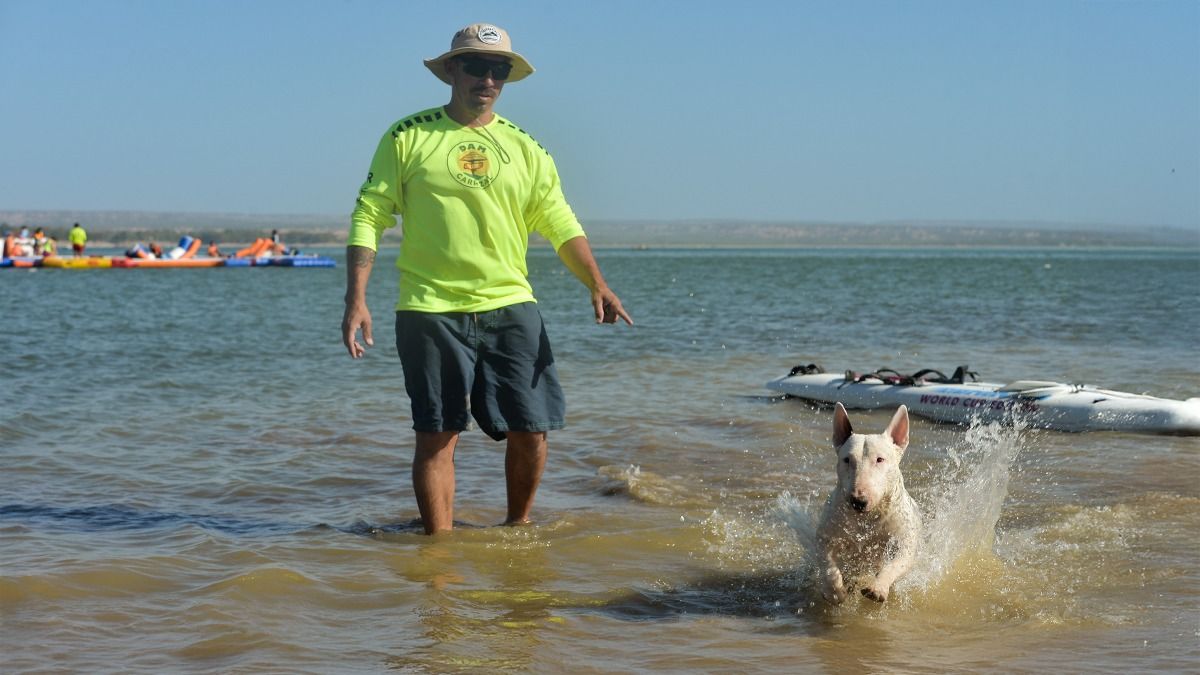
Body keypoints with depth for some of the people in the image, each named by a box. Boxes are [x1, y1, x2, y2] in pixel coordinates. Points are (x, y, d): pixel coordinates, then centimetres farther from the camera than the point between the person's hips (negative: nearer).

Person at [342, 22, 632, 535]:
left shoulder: (523, 149, 11)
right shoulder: (408, 137, 3)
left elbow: (561, 226, 6)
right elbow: (369, 217, 1)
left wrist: (597, 285, -10)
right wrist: (356, 299, -9)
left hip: (510, 308, 3)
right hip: (430, 313, -3)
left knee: (530, 431, 3)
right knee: (437, 436, -1)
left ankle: (518, 526, 25)